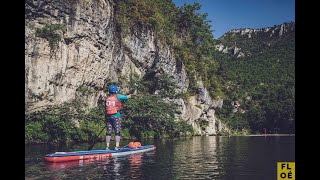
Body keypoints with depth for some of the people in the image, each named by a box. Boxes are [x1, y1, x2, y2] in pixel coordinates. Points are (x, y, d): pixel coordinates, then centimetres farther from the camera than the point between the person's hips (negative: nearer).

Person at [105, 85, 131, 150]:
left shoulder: (107, 97, 10)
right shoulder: (117, 96, -1)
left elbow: (106, 106, 8)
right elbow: (126, 97, 12)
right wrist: (129, 96, 33)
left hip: (108, 116, 4)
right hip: (116, 116, -4)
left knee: (108, 132, 8)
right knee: (117, 132, 1)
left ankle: (107, 147, 10)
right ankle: (117, 146, -3)